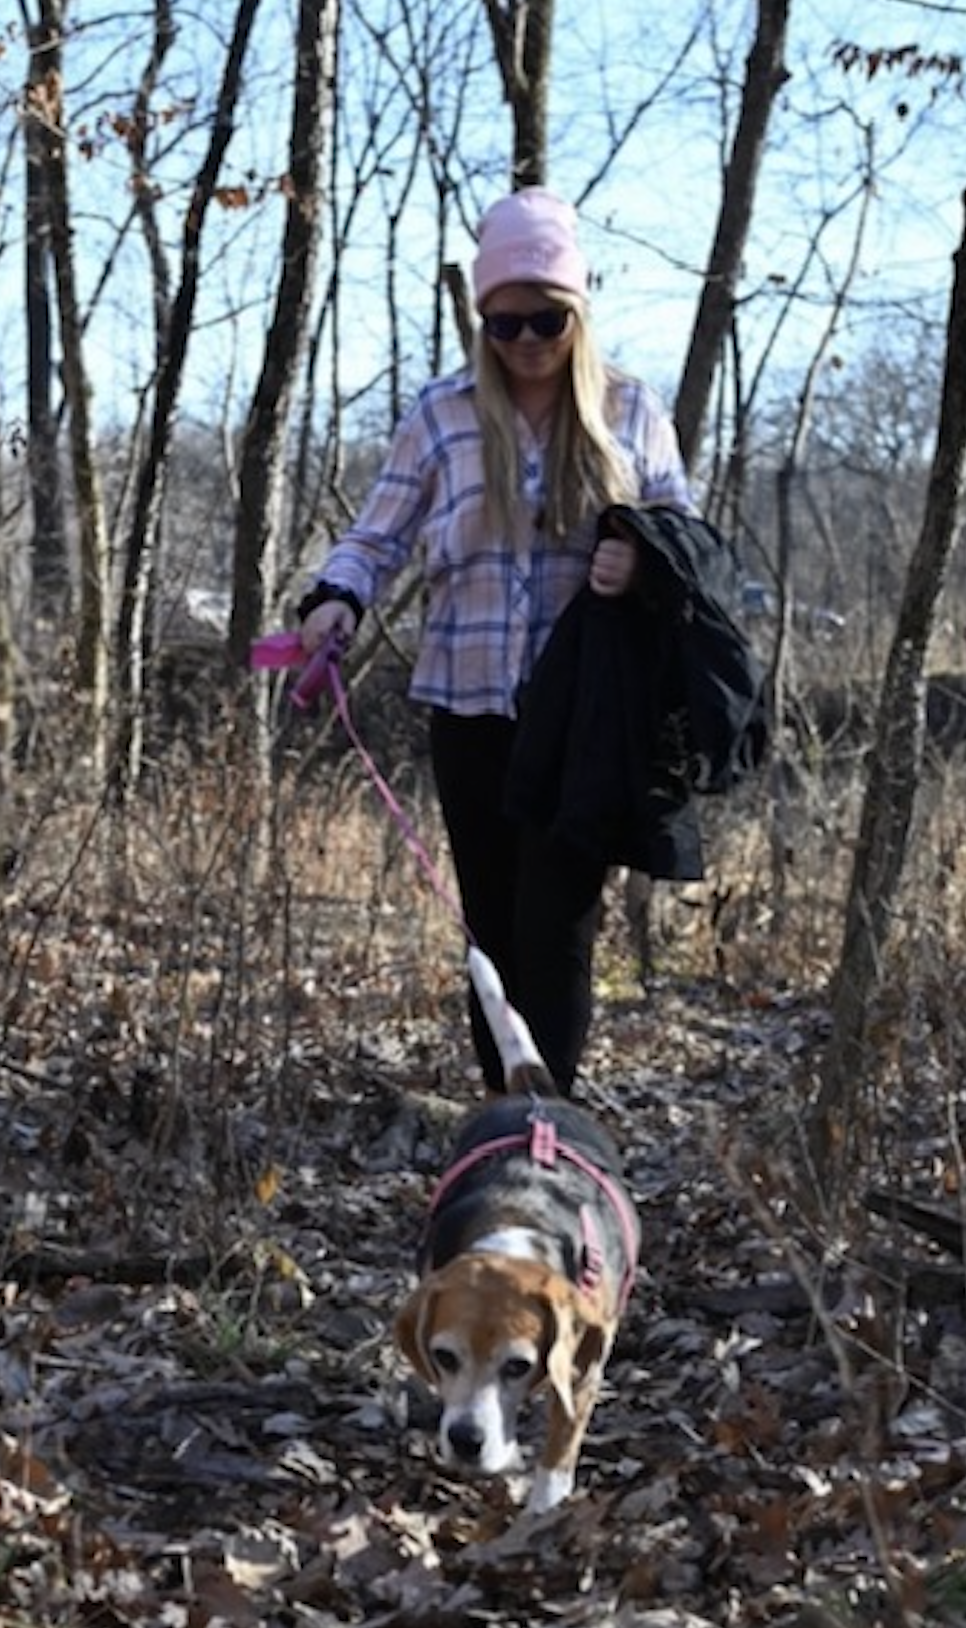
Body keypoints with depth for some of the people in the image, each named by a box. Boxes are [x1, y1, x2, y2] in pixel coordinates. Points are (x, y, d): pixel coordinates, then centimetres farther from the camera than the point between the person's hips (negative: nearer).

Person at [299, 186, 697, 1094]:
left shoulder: (631, 413, 3)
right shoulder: (443, 413, 2)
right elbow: (378, 535, 3)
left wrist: (646, 560, -16)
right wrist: (337, 597, -19)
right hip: (470, 708, 1)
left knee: (557, 929, -4)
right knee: (493, 927, 9)